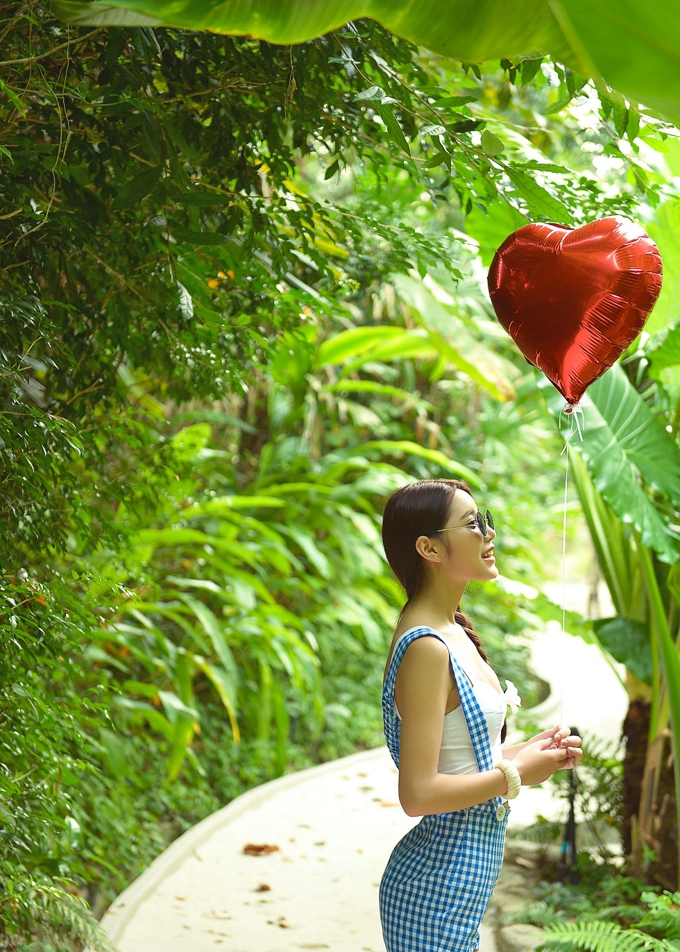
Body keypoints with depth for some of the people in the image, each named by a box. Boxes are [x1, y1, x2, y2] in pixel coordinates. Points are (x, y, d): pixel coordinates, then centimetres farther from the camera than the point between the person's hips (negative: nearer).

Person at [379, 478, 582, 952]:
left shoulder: (453, 633, 9)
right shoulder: (426, 647, -20)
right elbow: (418, 792, -24)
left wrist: (526, 750, 4)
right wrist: (514, 775, -13)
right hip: (439, 888, -9)